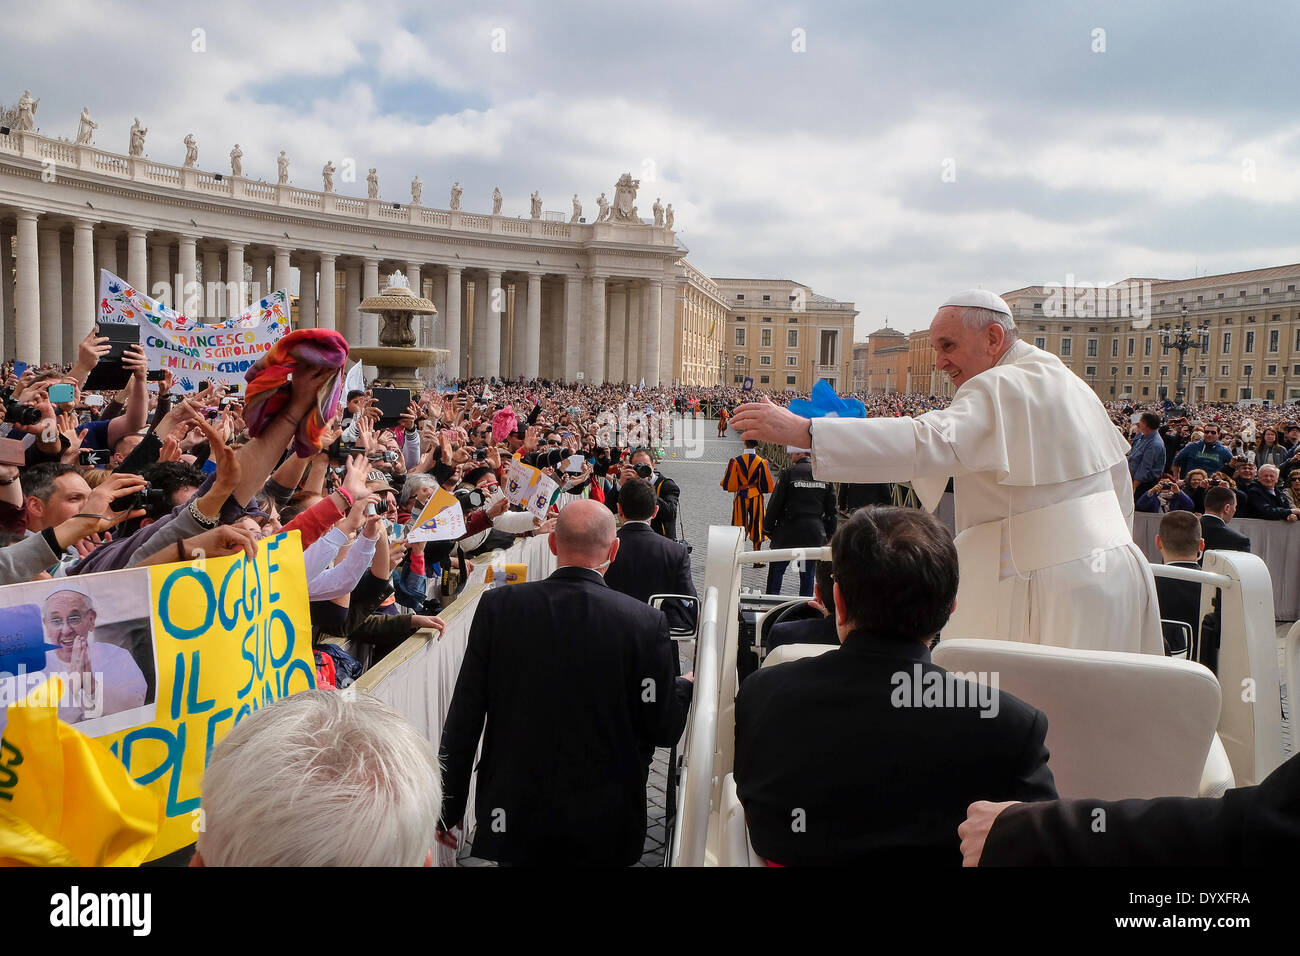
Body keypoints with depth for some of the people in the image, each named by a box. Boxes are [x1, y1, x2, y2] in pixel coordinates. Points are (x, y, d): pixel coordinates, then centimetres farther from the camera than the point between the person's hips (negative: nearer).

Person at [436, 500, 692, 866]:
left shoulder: (497, 606, -10)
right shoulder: (647, 623, -15)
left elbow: (463, 718, -6)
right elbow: (664, 729, -7)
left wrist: (449, 808, 5)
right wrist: (683, 687, 15)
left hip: (514, 818, 1)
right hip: (604, 823, 0)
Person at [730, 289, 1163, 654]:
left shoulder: (1005, 388, -15)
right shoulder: (1069, 382, 17)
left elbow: (927, 442, -32)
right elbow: (1119, 473, 23)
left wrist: (802, 431, -38)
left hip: (1058, 582, -10)